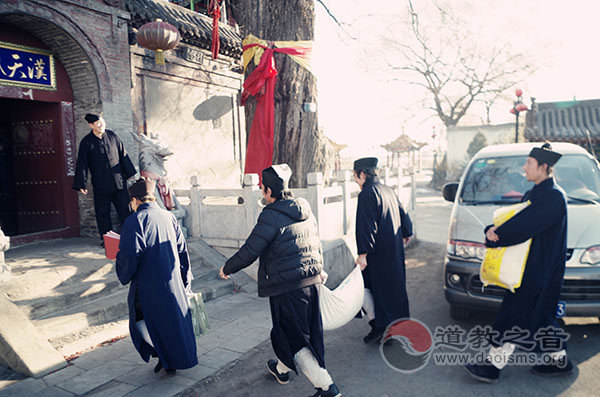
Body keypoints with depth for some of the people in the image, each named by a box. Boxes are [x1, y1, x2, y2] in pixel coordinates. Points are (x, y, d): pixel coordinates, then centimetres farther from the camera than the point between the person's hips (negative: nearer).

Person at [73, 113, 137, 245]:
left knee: (125, 209, 5)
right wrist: (82, 185, -5)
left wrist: (130, 173, 11)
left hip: (118, 181, 2)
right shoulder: (86, 142, -2)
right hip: (100, 185, -2)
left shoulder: (112, 136, 5)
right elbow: (82, 164, -1)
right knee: (103, 213, 5)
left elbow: (123, 155, 11)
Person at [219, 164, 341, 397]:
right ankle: (282, 369, 46)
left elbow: (249, 251, -15)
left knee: (293, 339, 6)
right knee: (309, 332, 22)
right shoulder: (306, 211, 6)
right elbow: (317, 246, 15)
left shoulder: (271, 216, -17)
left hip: (287, 288, -8)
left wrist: (226, 269, 1)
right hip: (311, 282, 8)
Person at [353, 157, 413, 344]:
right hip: (395, 250, 9)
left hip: (378, 252, -8)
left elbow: (366, 226, -21)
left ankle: (381, 326, 5)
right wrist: (406, 233, 37)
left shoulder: (366, 194, -15)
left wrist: (363, 253, -22)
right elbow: (403, 214, 21)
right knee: (396, 285, 16)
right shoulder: (388, 191, 11)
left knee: (379, 288, 3)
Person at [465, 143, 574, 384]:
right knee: (540, 316, 19)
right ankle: (560, 361, 34)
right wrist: (494, 230, -9)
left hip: (539, 271, -9)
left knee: (514, 316, -3)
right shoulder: (535, 193, 12)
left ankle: (493, 366, 6)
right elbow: (515, 218, 10)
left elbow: (523, 227, -26)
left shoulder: (553, 196, -19)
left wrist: (494, 237, -16)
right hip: (532, 267, 9)